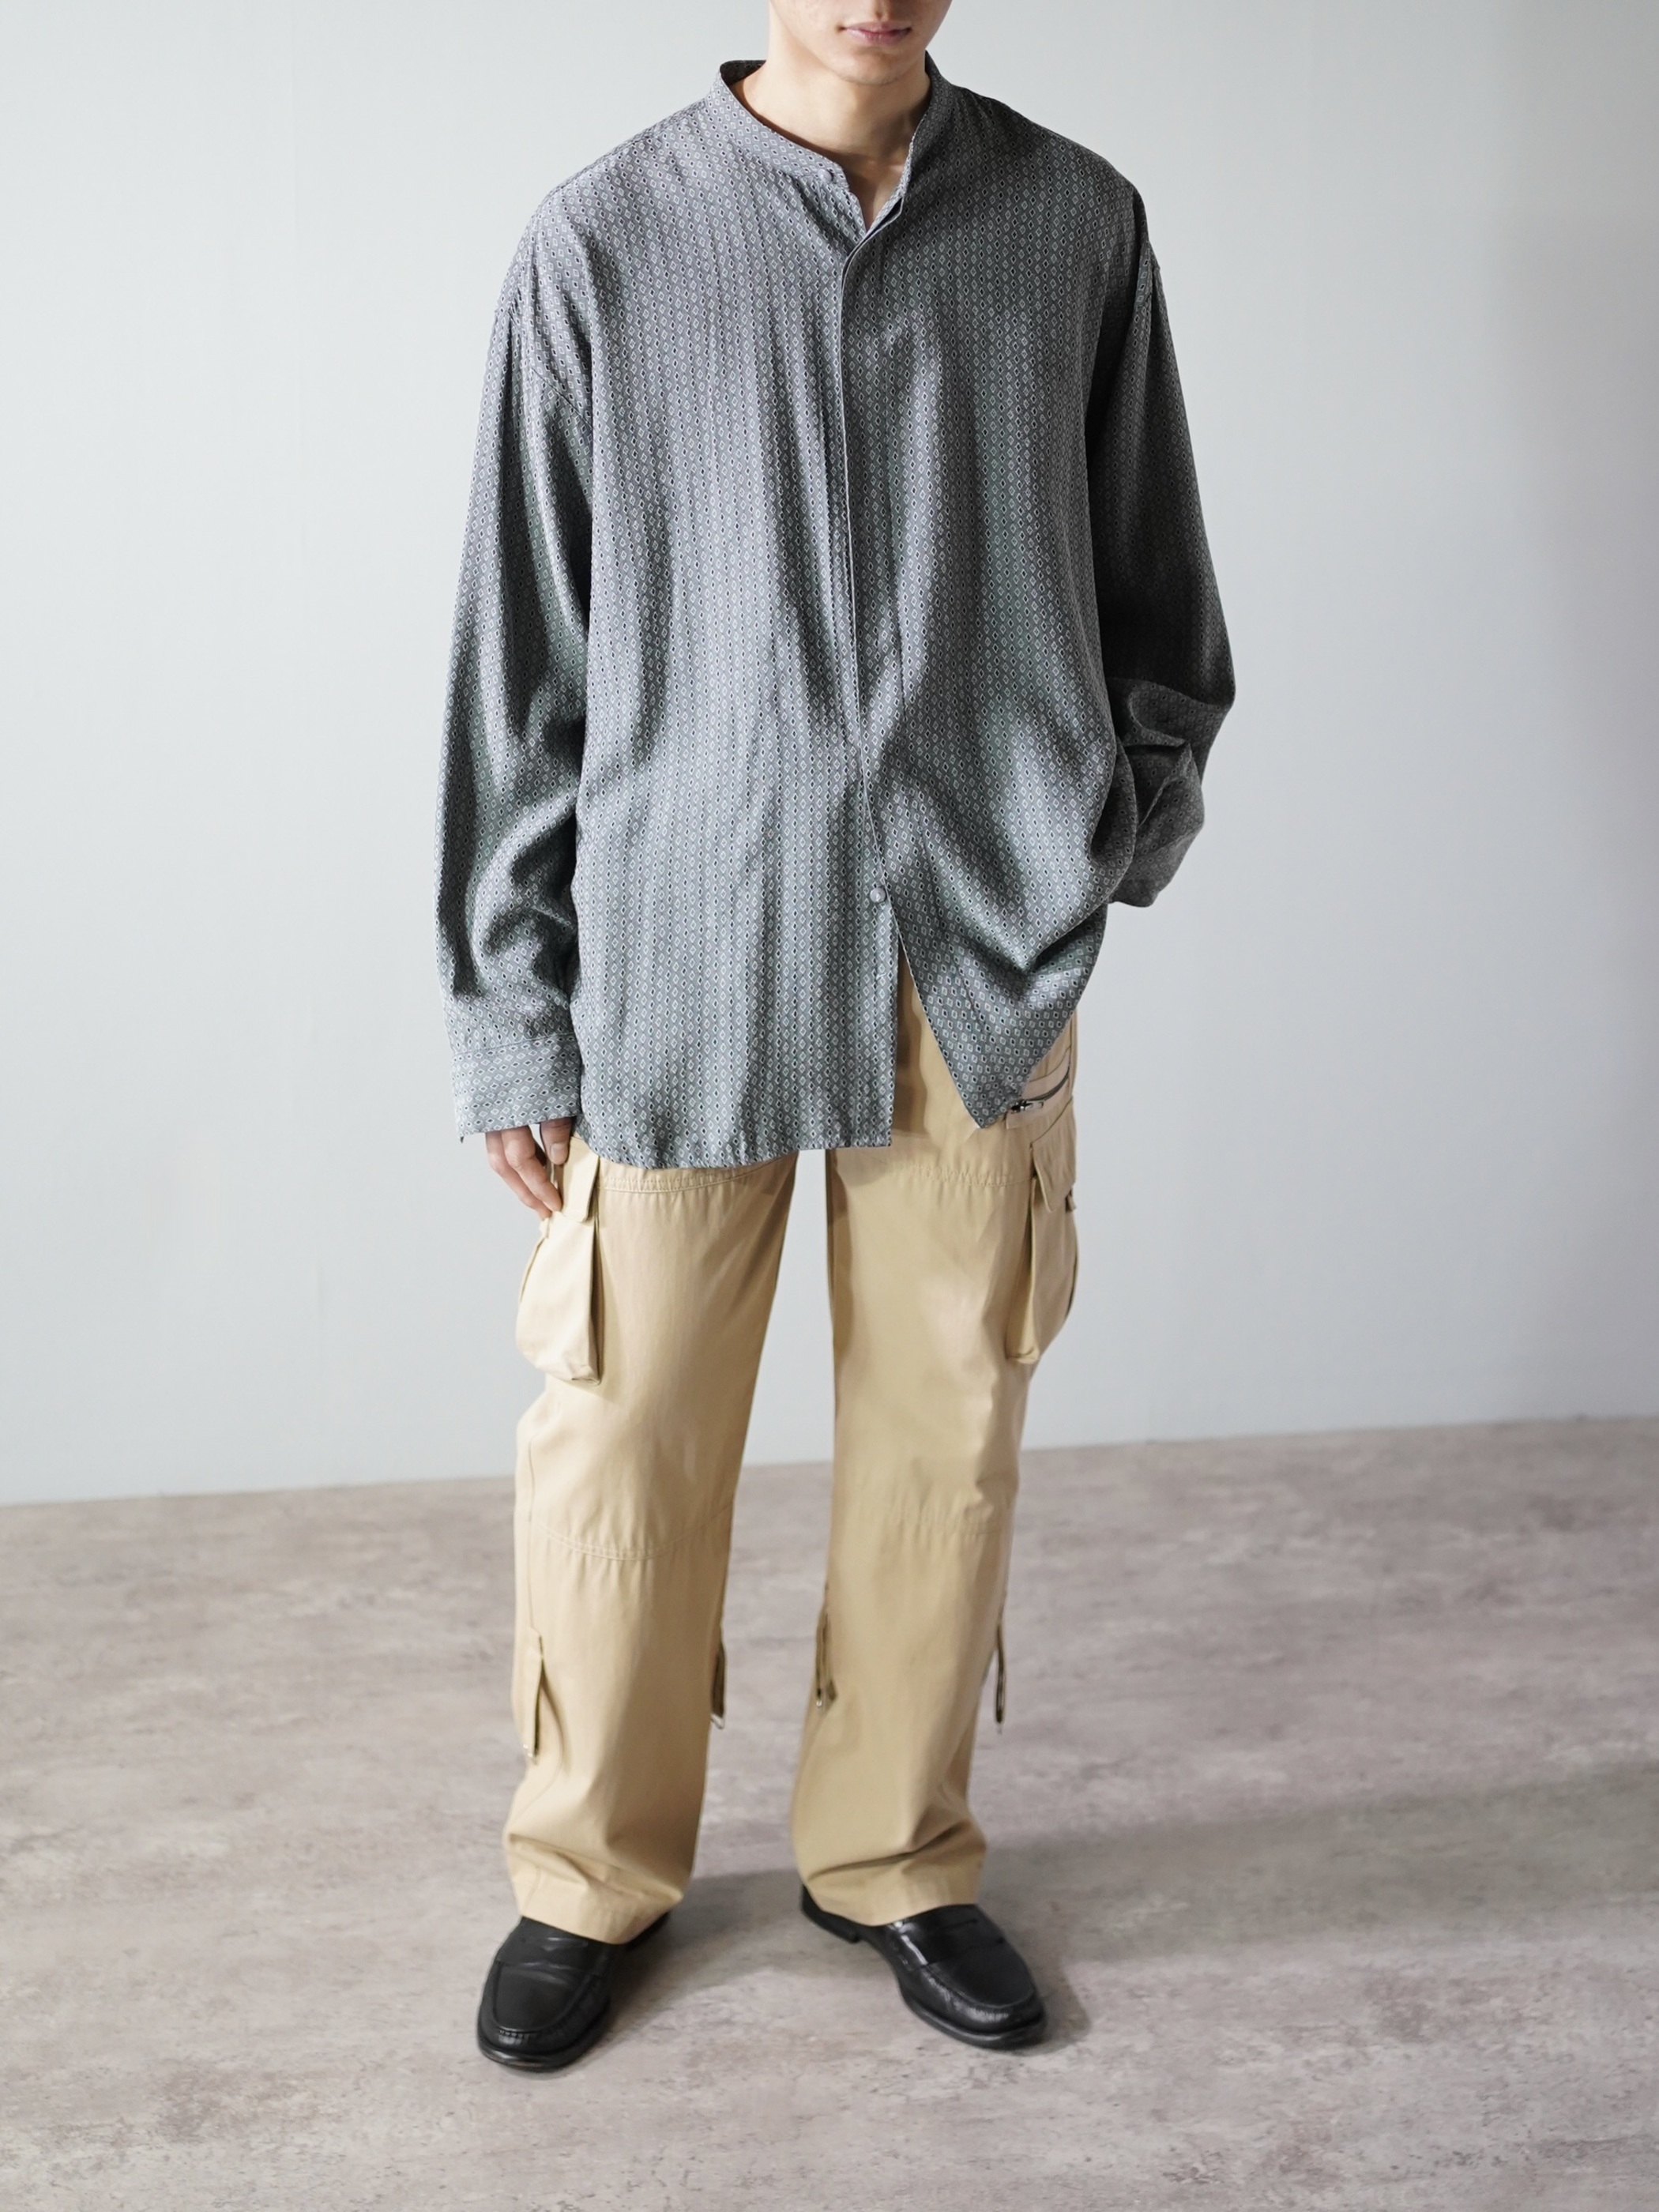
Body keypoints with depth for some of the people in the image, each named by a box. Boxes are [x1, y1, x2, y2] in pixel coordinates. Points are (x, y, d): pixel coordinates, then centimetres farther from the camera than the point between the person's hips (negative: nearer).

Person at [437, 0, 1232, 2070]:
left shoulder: (1076, 225, 4)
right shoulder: (606, 242, -2)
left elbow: (1154, 581, 15)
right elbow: (519, 654, 0)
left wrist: (1128, 810, 3)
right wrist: (510, 1014, 0)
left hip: (982, 962, 2)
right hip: (683, 961, -2)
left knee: (947, 1428, 11)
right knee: (624, 1435, 5)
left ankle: (894, 1855, 32)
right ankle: (594, 1875, 29)